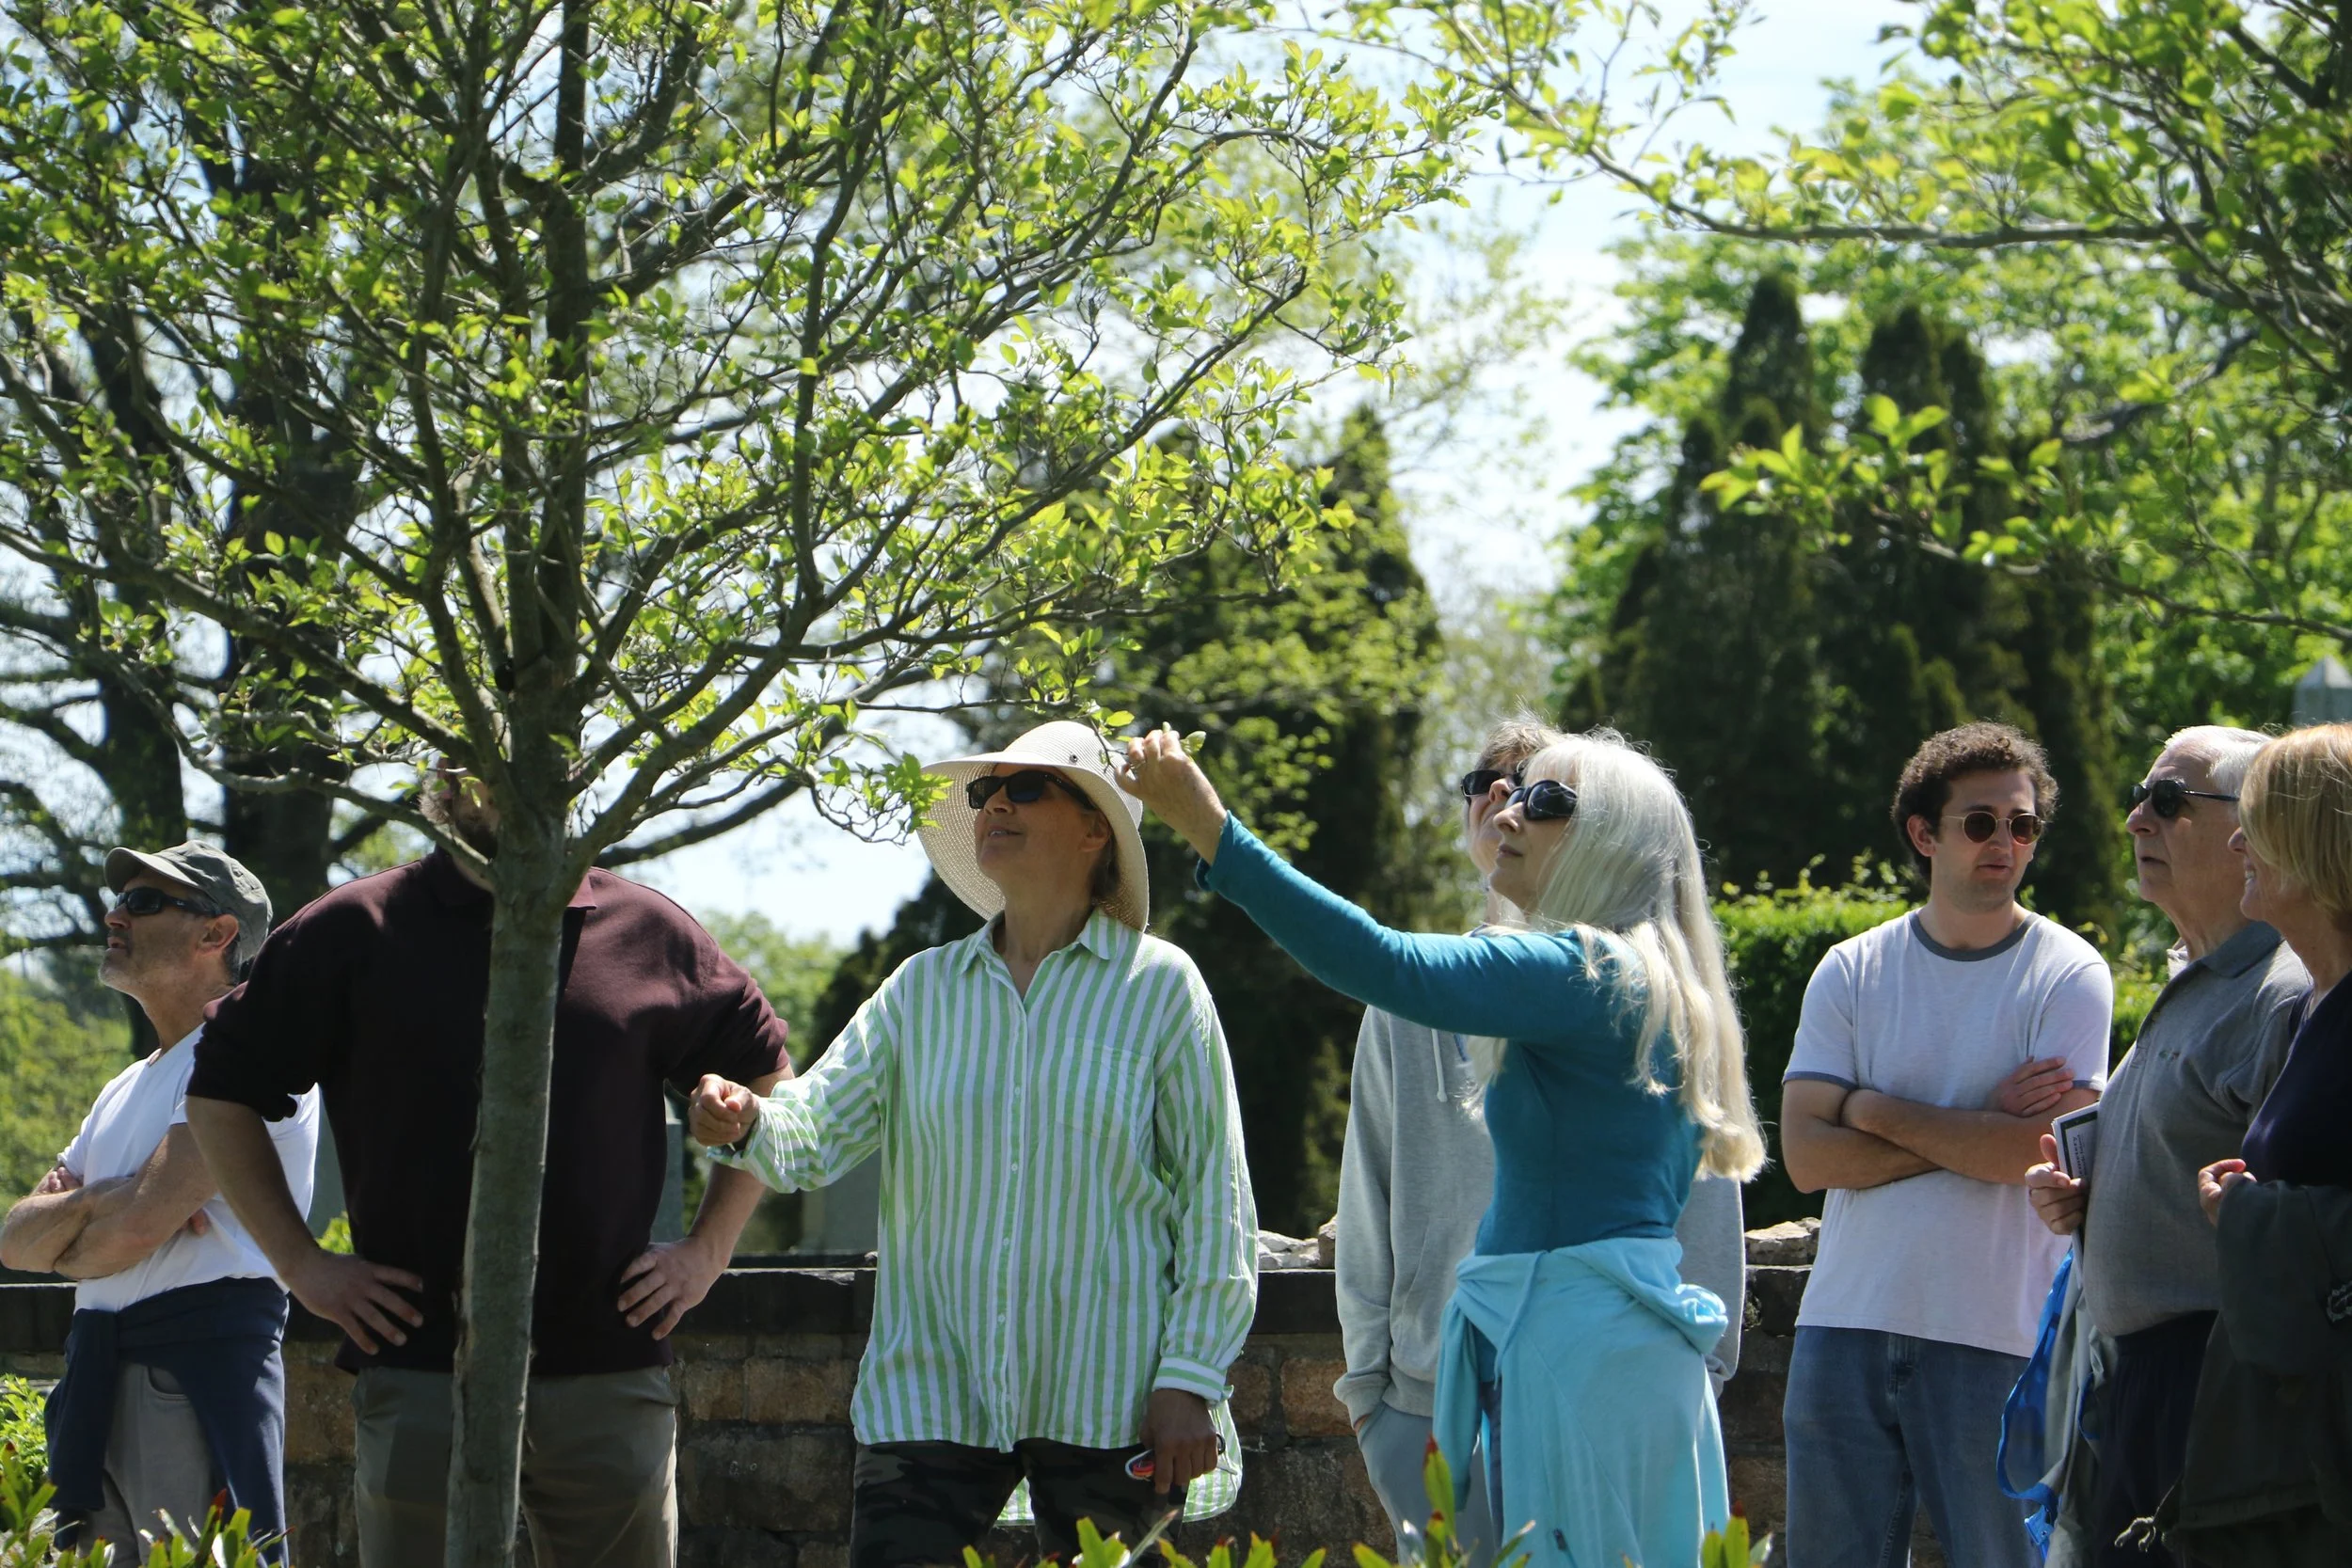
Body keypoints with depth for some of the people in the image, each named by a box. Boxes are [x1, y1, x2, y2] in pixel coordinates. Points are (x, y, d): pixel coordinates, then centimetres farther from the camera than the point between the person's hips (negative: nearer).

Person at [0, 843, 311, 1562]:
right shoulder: (126, 1090, 24)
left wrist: (60, 1245, 6)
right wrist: (92, 1204, -7)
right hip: (98, 1375, 9)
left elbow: (139, 1226, -15)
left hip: (202, 1365, -9)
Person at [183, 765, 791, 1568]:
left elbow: (764, 1076, 20)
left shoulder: (651, 935, 8)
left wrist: (707, 1248, 11)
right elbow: (220, 1092, 9)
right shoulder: (356, 931, 4)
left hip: (610, 1375, 2)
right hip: (420, 1373, -1)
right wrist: (300, 1261, 2)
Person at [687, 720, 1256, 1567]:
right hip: (932, 1392, 2)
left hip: (1106, 1400, -2)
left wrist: (1189, 1376, -7)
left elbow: (1214, 1195, -1)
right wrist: (747, 1122, -22)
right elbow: (820, 1126, 2)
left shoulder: (1159, 986, 0)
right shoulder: (923, 988, 10)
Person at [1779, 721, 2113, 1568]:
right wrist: (1975, 1133, -9)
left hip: (1996, 1338, -3)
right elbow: (1807, 1156, -3)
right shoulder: (1850, 973, 7)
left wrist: (1874, 1109, -4)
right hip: (1846, 1320, 3)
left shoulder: (2069, 976, -1)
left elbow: (2029, 1151, -14)